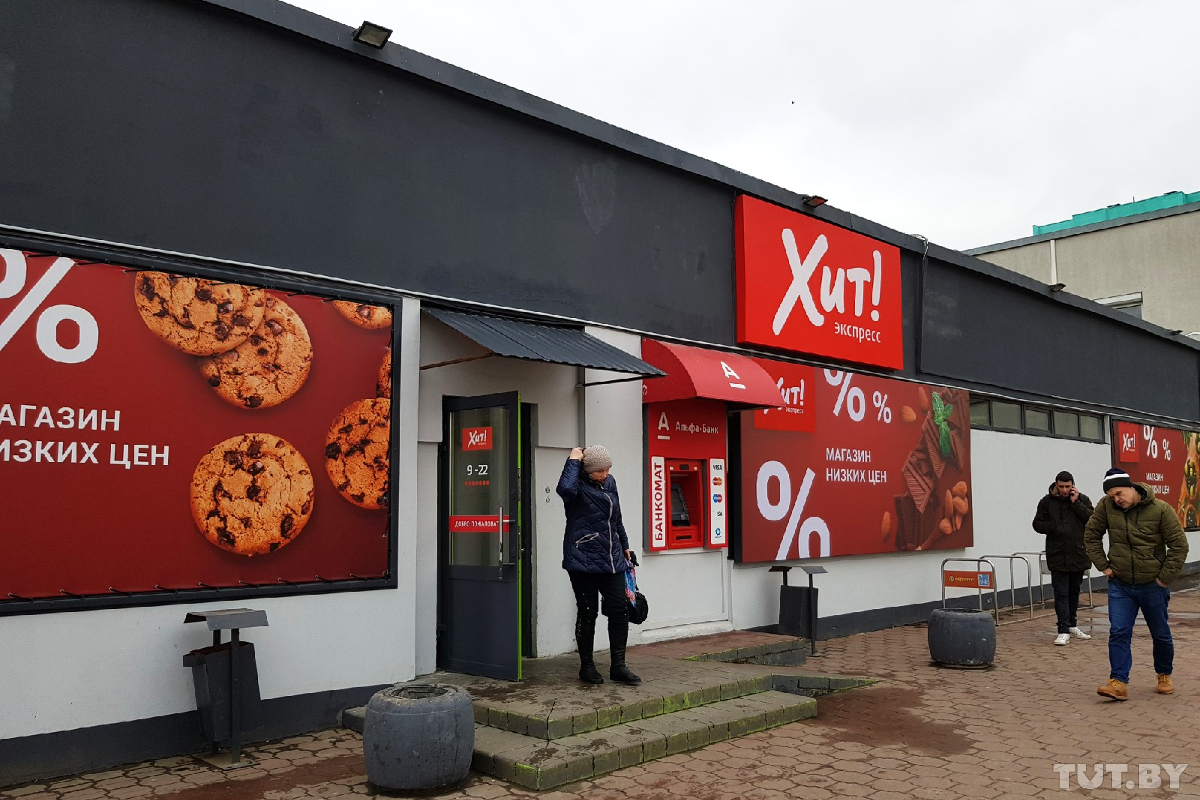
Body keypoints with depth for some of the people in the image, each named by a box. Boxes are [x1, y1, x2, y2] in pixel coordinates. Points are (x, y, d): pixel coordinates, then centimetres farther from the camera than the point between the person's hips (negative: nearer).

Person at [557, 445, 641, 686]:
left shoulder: (610, 483, 9)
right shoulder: (578, 485, -11)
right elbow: (565, 488, -38)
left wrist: (624, 546, 26)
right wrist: (573, 461, -25)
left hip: (611, 559, 6)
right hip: (583, 559, -6)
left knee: (620, 609, 2)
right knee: (587, 612, 3)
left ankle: (618, 665, 11)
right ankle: (587, 666, 18)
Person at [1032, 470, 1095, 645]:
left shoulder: (1082, 500, 4)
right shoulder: (1047, 502, 0)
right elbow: (1037, 524, 4)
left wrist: (1076, 503, -13)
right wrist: (1054, 528, -12)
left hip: (1078, 554, 2)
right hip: (1057, 556, -2)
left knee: (1074, 591, 16)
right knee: (1061, 593, -5)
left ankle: (1072, 625, 31)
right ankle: (1063, 631, -4)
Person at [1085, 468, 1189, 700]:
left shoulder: (1161, 510, -13)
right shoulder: (1106, 506, -6)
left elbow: (1179, 545, -8)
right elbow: (1091, 535, 7)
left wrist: (1165, 577, -10)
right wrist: (1103, 565, 1)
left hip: (1152, 586, -1)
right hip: (1120, 586, 1)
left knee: (1160, 634, 14)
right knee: (1118, 633, -6)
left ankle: (1164, 676, 34)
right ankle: (1119, 683, -5)